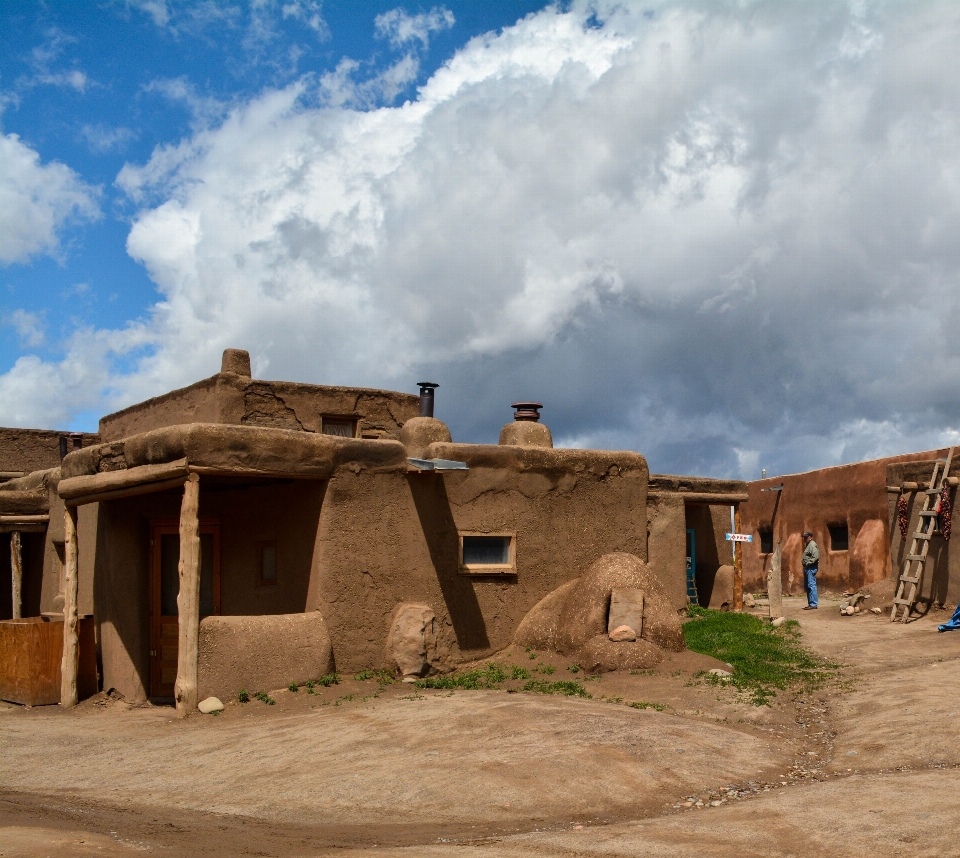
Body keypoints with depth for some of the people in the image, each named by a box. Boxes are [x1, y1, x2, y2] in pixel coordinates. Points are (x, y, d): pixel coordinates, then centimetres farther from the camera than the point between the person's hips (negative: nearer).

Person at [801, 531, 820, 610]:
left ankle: (813, 604, -10)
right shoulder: (807, 545, 19)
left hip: (811, 568, -11)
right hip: (807, 568, 11)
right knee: (806, 586, 13)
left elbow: (815, 557, -22)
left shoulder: (813, 545, -12)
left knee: (811, 585, -10)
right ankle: (810, 603, 18)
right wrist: (802, 560, 12)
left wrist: (807, 563, -19)